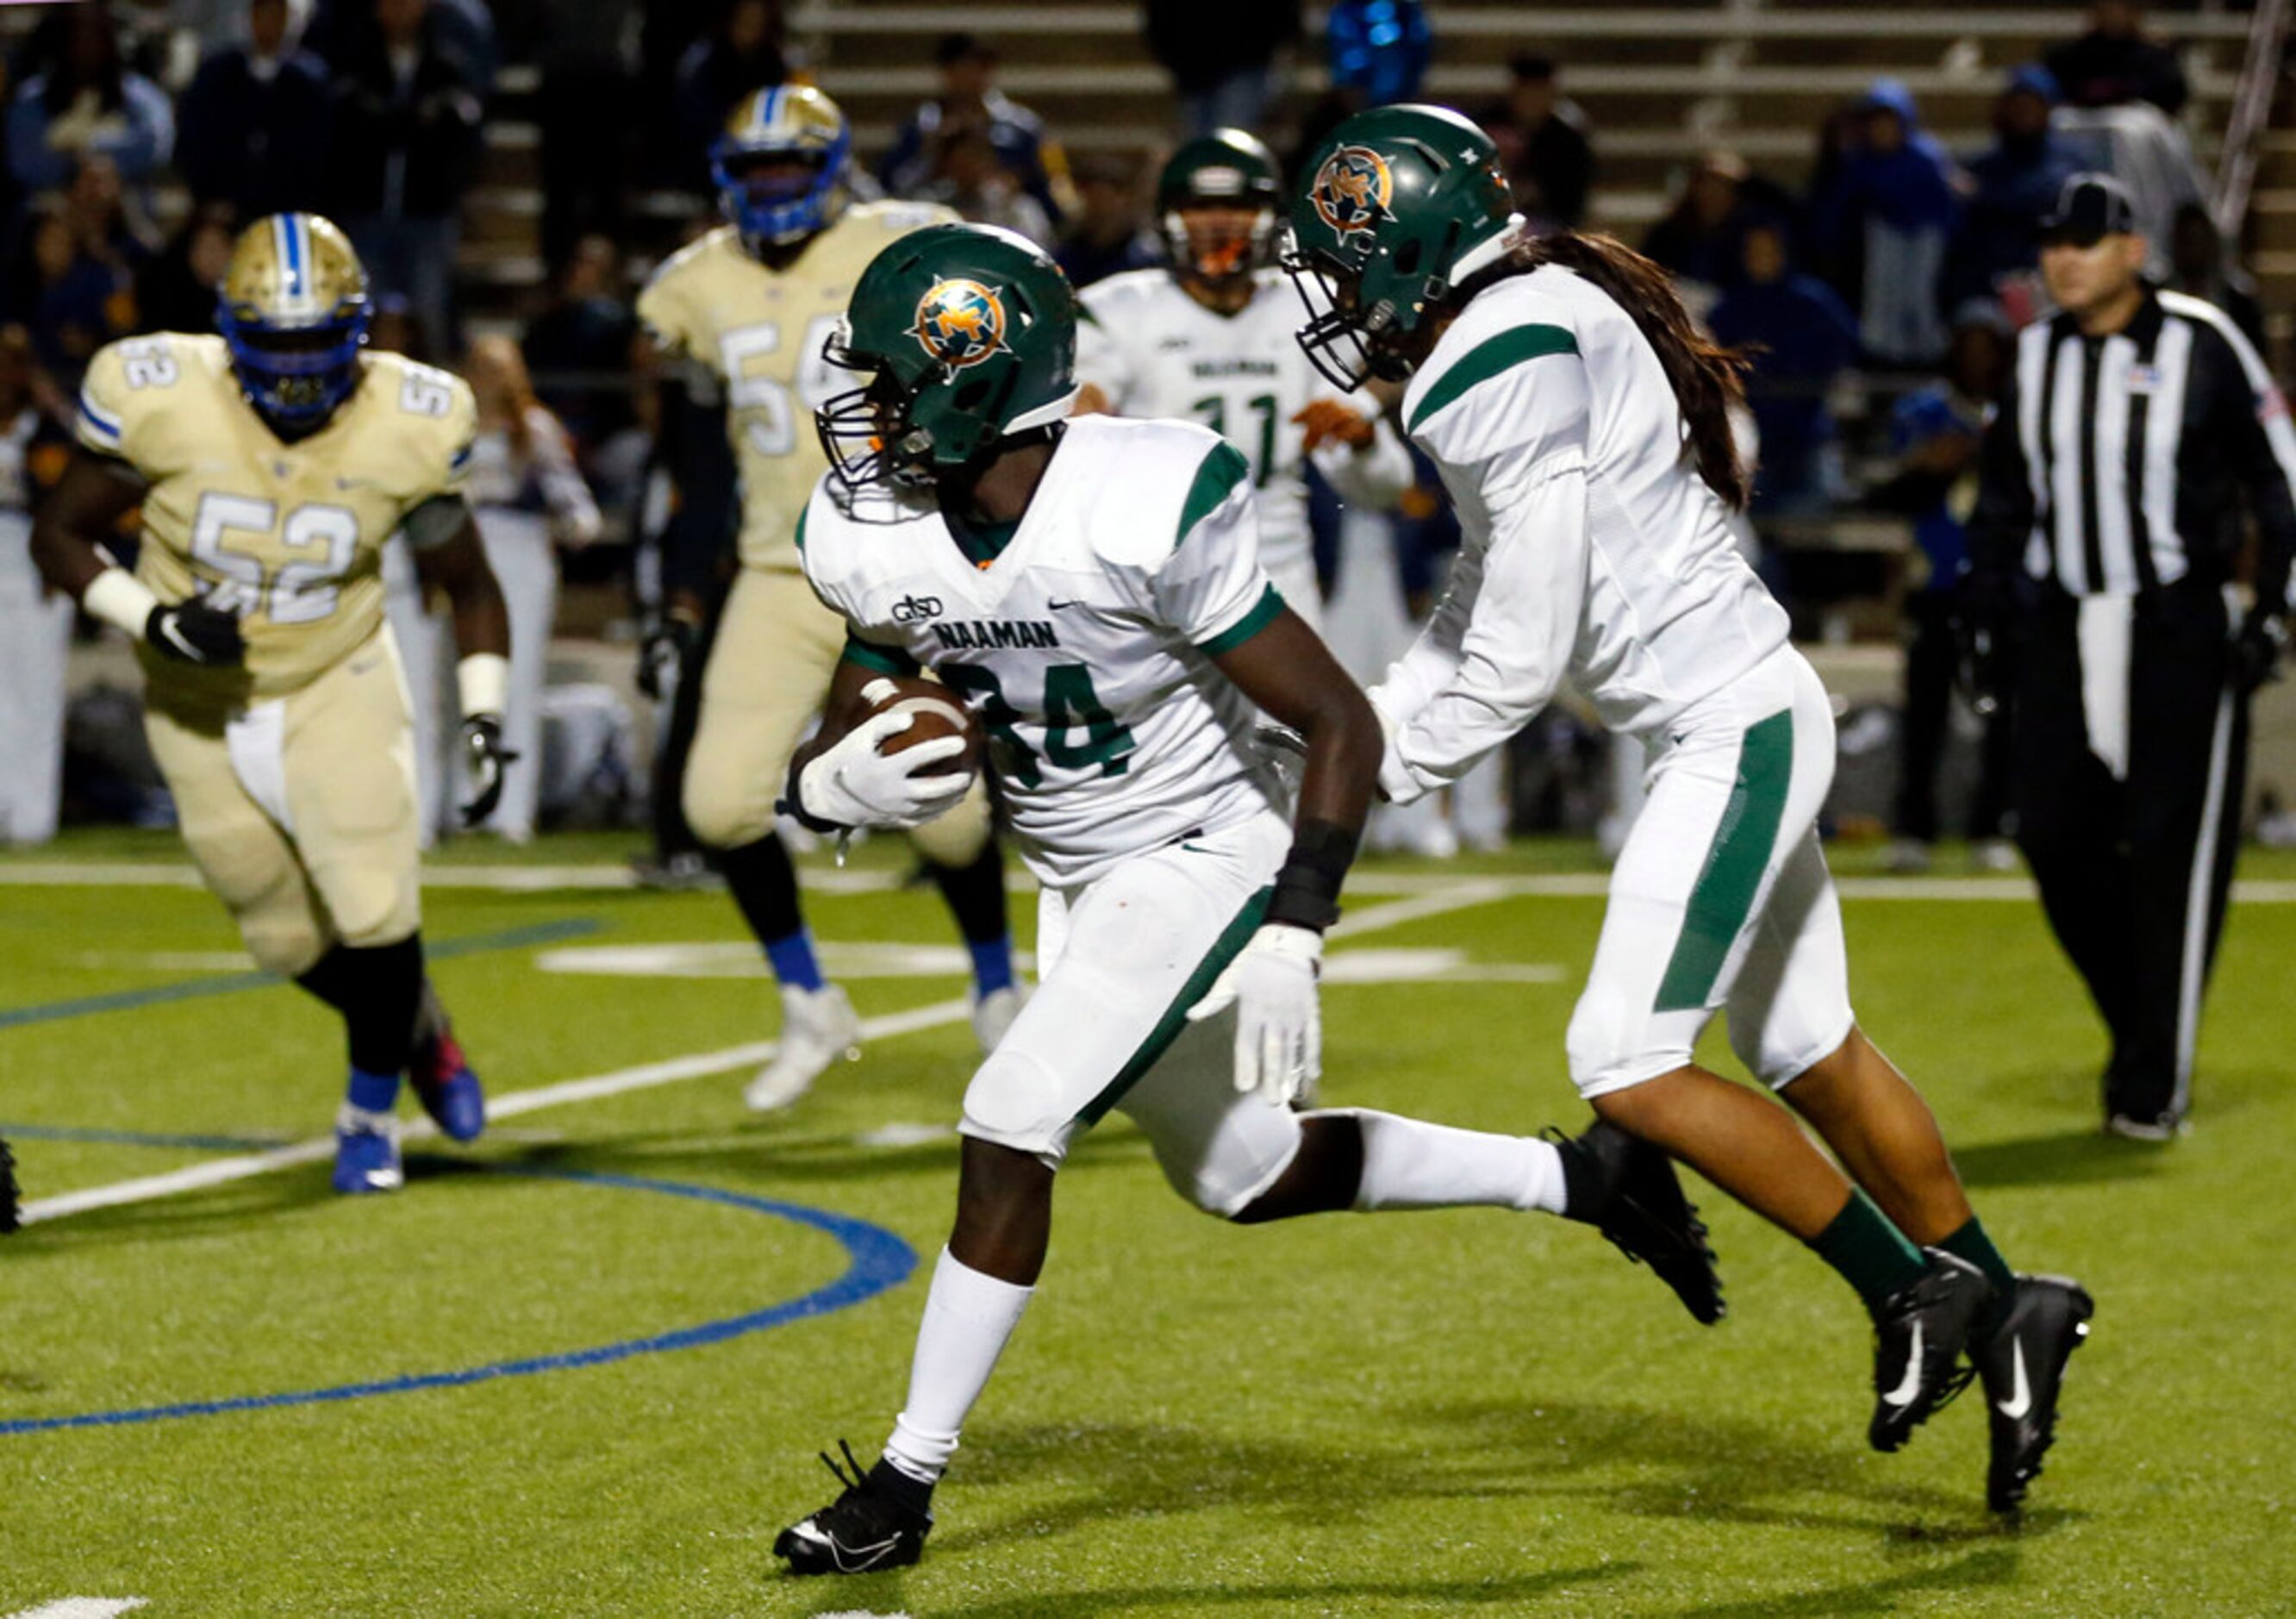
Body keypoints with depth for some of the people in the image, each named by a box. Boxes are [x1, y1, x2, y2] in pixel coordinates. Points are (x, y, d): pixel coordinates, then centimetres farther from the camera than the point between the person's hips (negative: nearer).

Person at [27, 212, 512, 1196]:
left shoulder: (407, 428, -17)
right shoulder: (160, 403, -21)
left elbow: (468, 585, 0)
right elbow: (60, 535, -8)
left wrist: (484, 717, -11)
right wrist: (152, 617, -24)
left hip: (338, 691, -1)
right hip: (201, 708, 1)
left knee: (375, 918, -14)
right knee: (293, 944, 10)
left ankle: (370, 1112, 14)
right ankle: (421, 1032, 41)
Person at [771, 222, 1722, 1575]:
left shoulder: (1142, 511, -28)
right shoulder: (883, 545, -10)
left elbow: (1344, 725, -22)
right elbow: (843, 746, 3)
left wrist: (1291, 939, -29)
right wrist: (838, 786, -23)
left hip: (1206, 857, -8)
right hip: (1080, 883, 8)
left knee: (1010, 1130, -17)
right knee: (1243, 1176, 17)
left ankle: (908, 1481, -5)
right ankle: (1586, 1180, 33)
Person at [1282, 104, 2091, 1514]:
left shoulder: (1509, 371, -20)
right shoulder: (1533, 327, 11)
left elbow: (1516, 659, -20)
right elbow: (1478, 611, 19)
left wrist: (1370, 776, -10)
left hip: (1732, 730, -10)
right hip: (1748, 718, 10)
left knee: (1632, 1068, -11)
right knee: (1810, 1054, 17)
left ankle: (1915, 1292, -1)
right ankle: (2003, 1314, 27)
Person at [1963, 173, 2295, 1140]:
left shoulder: (2200, 346, -7)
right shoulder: (2036, 359, 8)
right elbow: (2002, 501, 18)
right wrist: (1987, 624, 14)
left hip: (2177, 628, -5)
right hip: (2060, 626, 5)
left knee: (2170, 852, -6)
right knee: (2054, 835, 0)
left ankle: (2155, 1082, 1)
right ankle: (2139, 1027, 20)